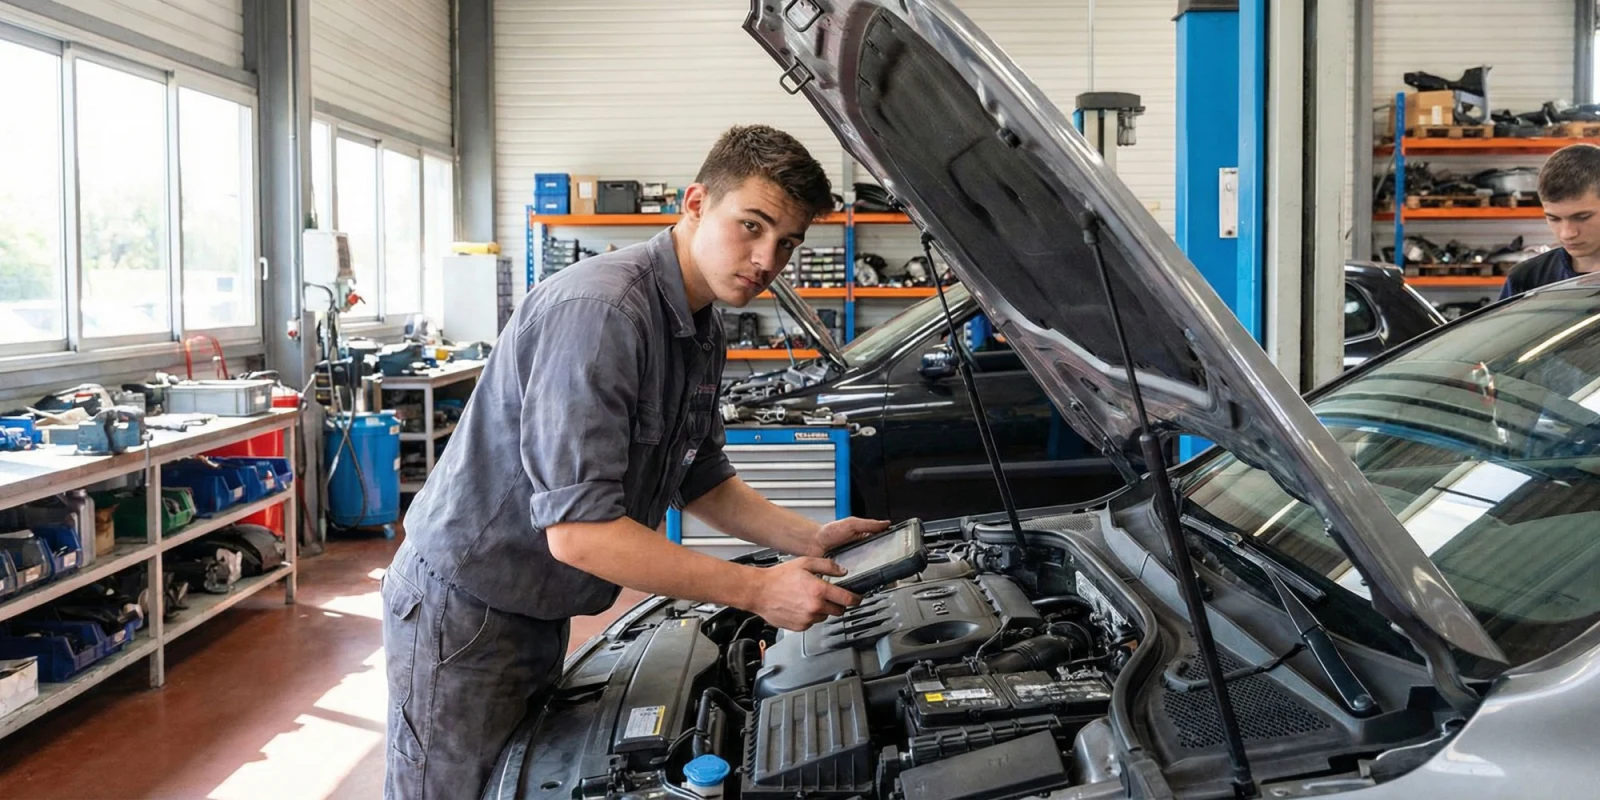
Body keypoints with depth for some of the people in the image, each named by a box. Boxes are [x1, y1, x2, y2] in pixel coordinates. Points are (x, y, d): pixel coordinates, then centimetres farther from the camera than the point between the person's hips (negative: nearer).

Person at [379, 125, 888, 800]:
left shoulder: (701, 329, 3)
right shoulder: (599, 312, -28)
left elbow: (701, 481, 15)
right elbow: (577, 531, -32)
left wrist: (811, 540, 1)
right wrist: (757, 590, -27)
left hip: (541, 613, 9)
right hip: (462, 610, -9)